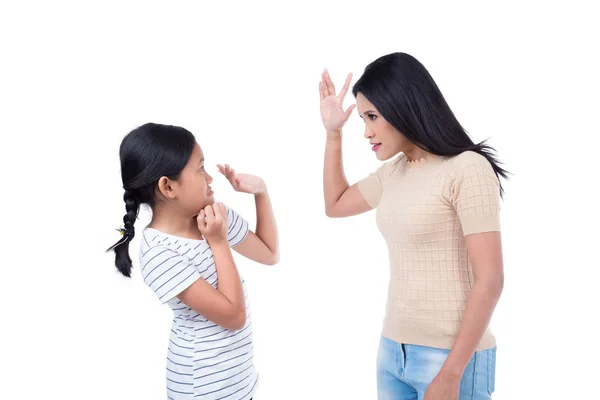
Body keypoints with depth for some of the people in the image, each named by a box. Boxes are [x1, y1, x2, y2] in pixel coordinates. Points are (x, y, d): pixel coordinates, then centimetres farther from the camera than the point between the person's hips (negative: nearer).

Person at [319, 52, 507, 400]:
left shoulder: (467, 168, -14)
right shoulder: (393, 171, 7)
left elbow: (490, 280, -16)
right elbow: (335, 205, 22)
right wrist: (333, 133, 13)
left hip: (451, 357, -7)